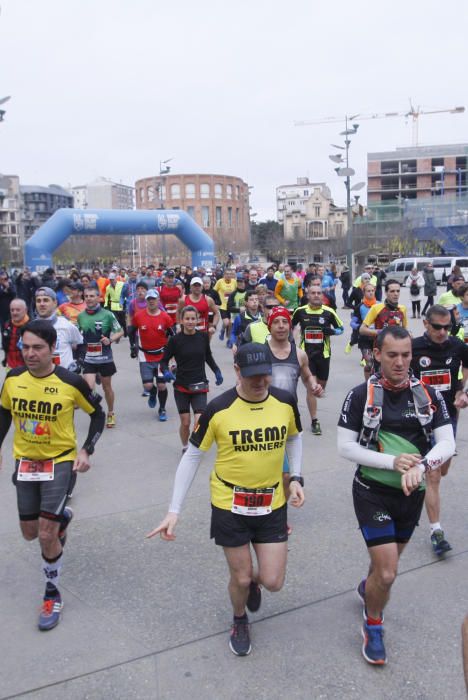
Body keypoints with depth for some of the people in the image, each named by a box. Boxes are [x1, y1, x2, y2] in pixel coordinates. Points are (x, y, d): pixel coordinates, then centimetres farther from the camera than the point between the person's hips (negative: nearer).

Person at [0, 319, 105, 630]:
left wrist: (86, 450, -14)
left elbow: (98, 414, -4)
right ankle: (62, 516, 48)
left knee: (46, 535, -8)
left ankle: (53, 593, 17)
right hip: (25, 462, 4)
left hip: (60, 461, -4)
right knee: (30, 532, 13)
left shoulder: (71, 382, -19)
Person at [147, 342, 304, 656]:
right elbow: (192, 456, -9)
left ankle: (253, 579, 43)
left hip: (273, 504, 2)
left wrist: (296, 478, -1)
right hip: (229, 504, -2)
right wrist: (174, 511, -11)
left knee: (273, 581, 4)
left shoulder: (285, 402, -10)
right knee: (240, 577, 9)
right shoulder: (218, 409, -18)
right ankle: (239, 621, 44)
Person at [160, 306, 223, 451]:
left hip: (199, 386, 1)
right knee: (185, 422, 7)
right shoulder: (175, 339, -8)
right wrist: (166, 372, -22)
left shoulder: (203, 336, -2)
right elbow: (164, 361, -2)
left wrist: (217, 371, 7)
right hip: (181, 386, -1)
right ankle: (185, 447, 33)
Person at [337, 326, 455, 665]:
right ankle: (373, 627, 22)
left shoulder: (428, 395, -3)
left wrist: (420, 466, -27)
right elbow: (345, 447, -12)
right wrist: (392, 462, -23)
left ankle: (367, 588, 57)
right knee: (387, 573, -7)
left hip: (412, 494, 4)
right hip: (373, 492, -4)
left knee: (387, 562, 23)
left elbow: (447, 444, -7)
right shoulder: (361, 395, -12)